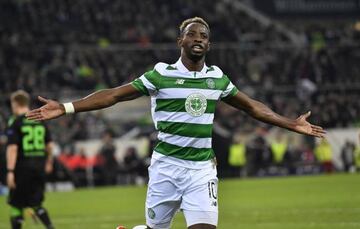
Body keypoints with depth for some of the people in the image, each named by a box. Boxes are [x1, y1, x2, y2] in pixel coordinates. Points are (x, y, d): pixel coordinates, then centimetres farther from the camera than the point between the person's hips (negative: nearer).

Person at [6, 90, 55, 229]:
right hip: (39, 167, 5)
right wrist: (48, 163, 29)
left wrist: (10, 171, -19)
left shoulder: (15, 122, -8)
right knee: (36, 204, 12)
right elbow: (49, 145, 14)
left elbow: (12, 148, -16)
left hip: (22, 167, -5)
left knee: (16, 204, 6)